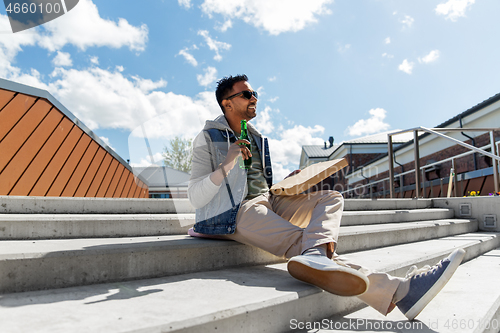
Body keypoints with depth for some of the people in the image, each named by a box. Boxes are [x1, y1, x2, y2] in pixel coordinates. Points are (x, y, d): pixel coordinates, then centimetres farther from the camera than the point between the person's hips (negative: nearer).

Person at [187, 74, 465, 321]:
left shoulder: (256, 138, 21)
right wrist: (226, 165, -23)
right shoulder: (208, 139, 0)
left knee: (331, 196, -7)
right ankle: (400, 290, -34)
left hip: (269, 202, 8)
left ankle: (315, 254, -38)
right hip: (235, 211, -8)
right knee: (299, 240, -28)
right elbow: (196, 197, -9)